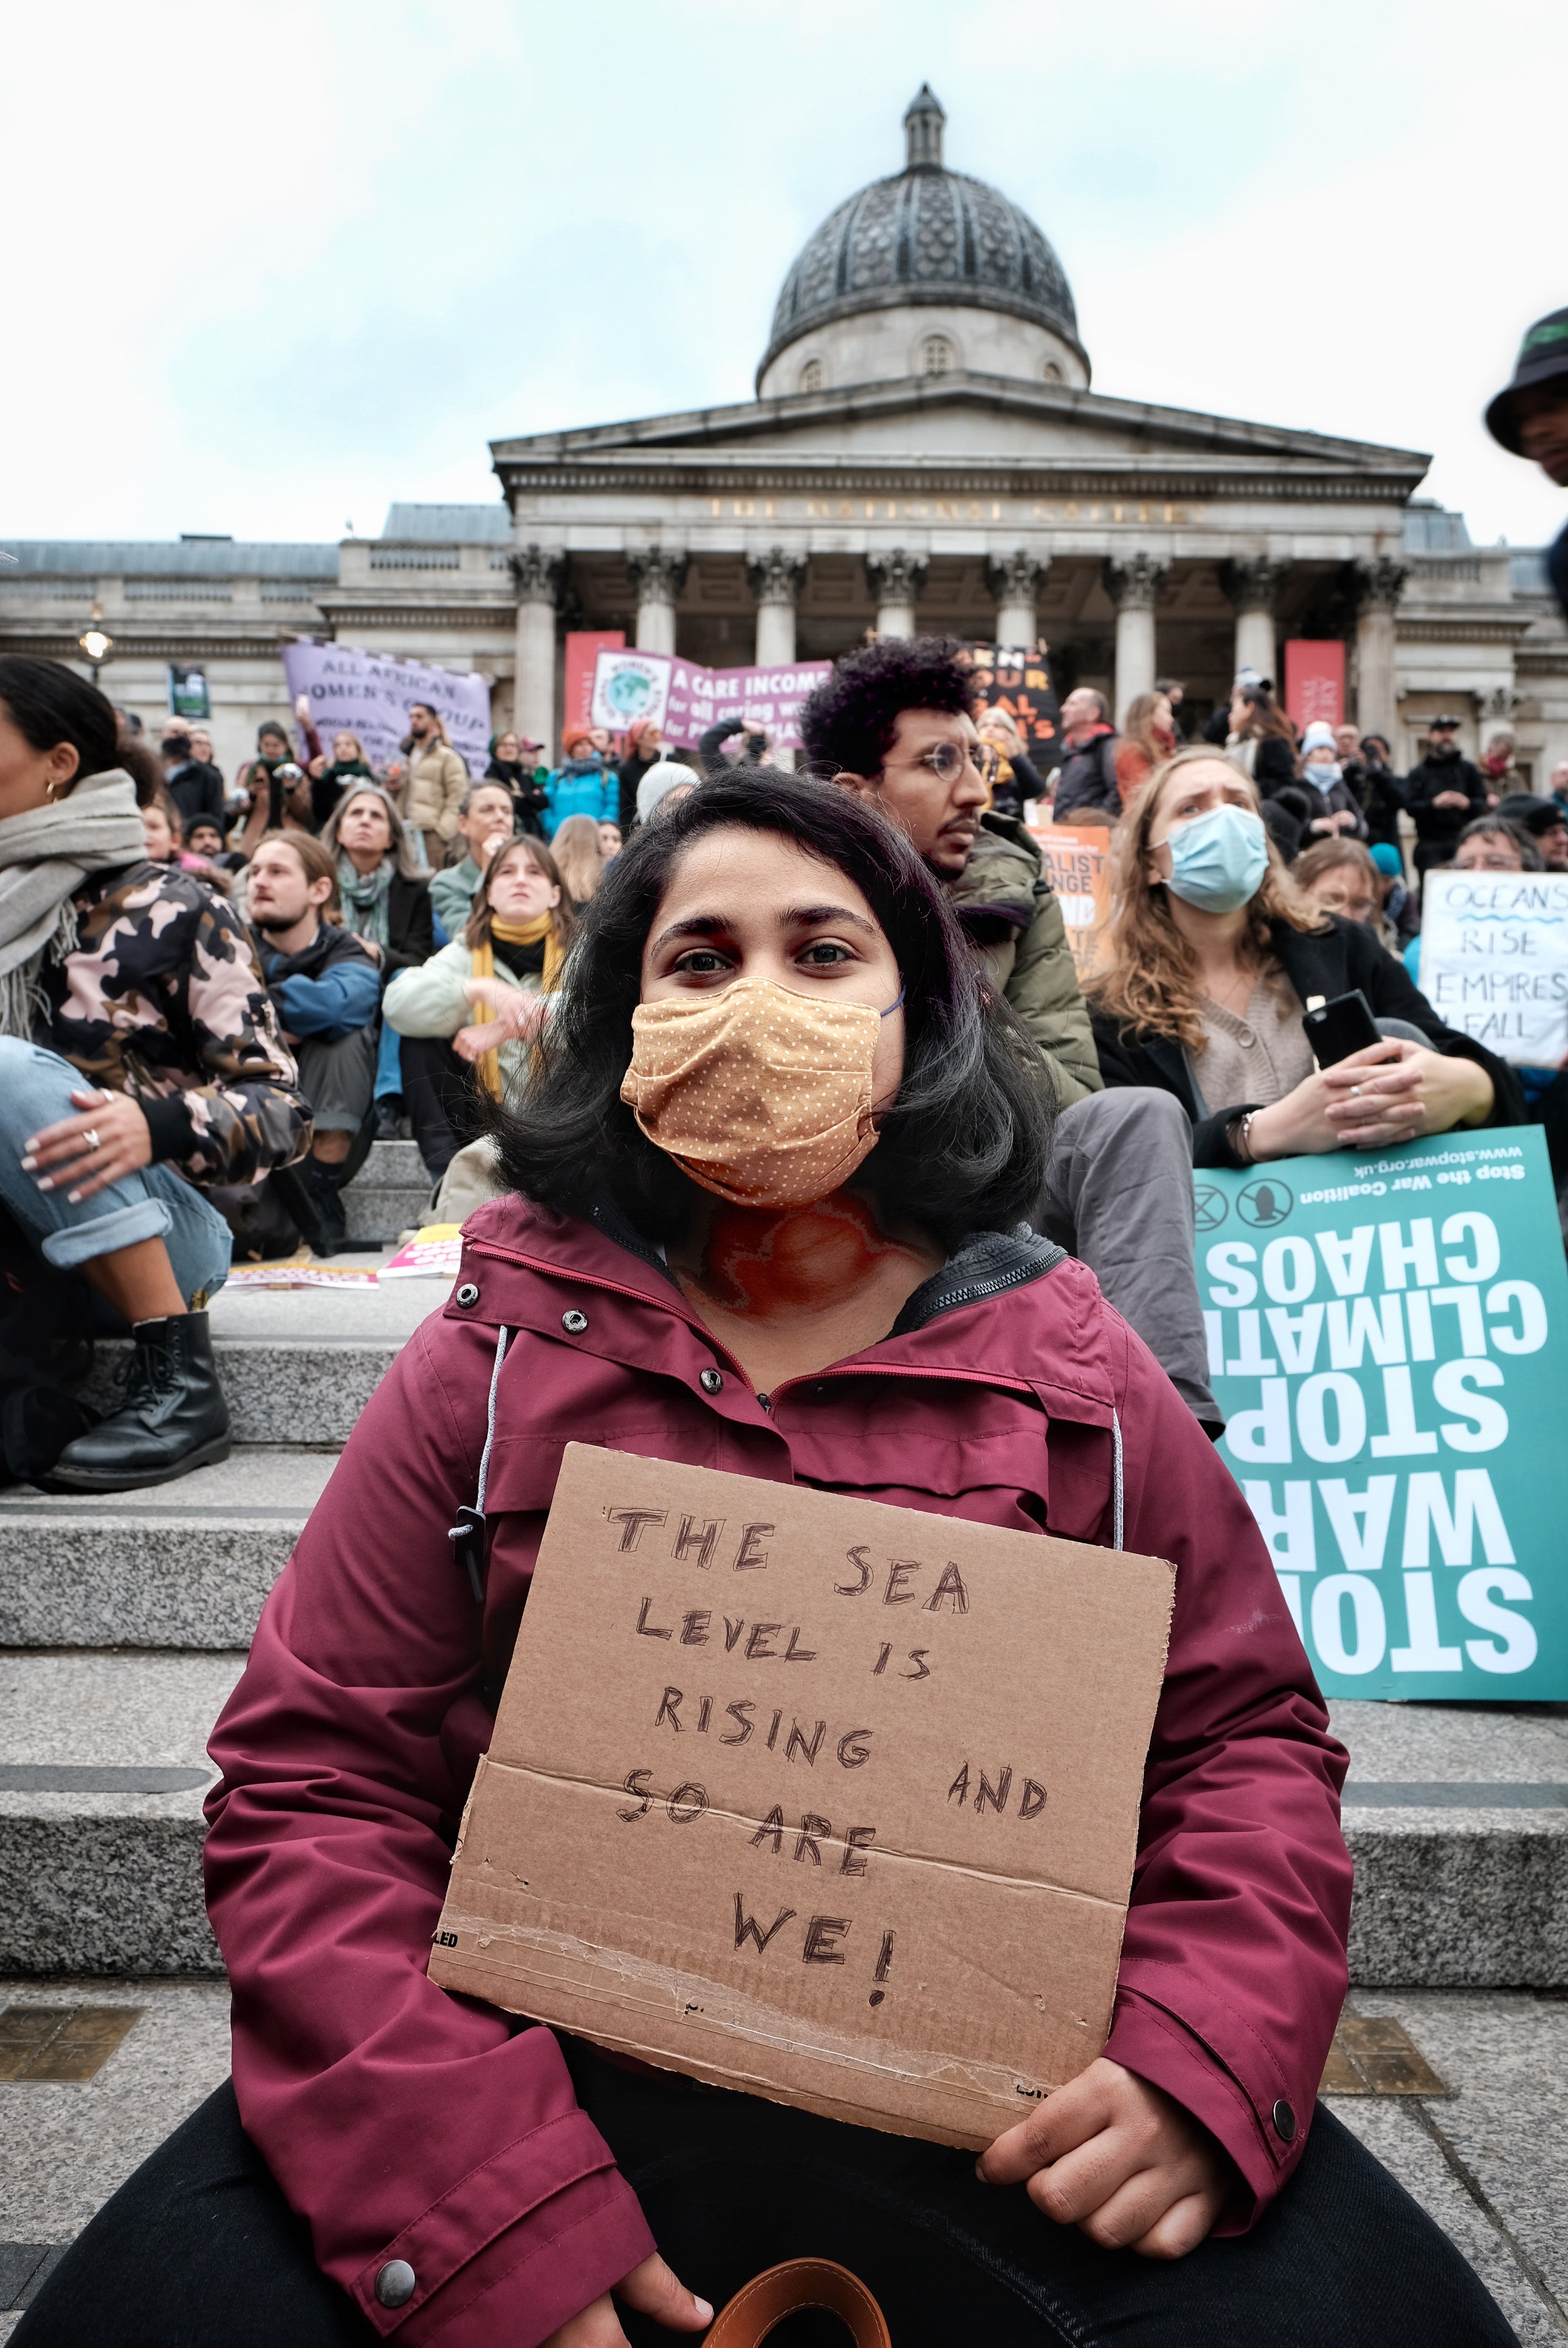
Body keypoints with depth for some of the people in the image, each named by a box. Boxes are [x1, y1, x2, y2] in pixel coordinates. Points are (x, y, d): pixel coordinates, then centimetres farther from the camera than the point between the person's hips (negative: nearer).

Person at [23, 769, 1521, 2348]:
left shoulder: (1073, 1380, 3)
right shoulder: (497, 1358, 0)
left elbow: (1248, 1739, 7)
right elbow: (317, 1776, -3)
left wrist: (1204, 2057, -12)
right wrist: (481, 2207, -17)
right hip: (563, 2067, 0)